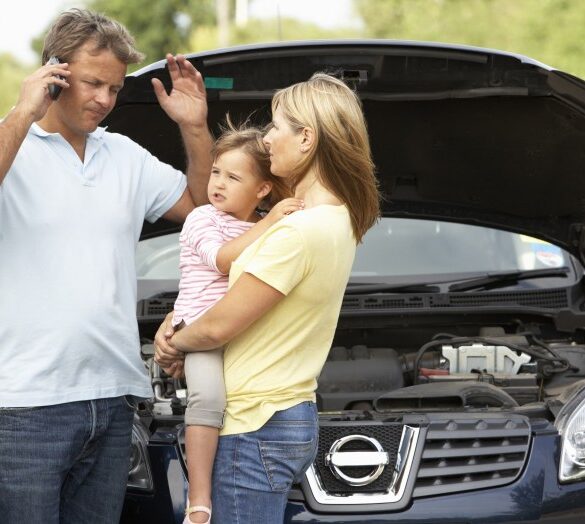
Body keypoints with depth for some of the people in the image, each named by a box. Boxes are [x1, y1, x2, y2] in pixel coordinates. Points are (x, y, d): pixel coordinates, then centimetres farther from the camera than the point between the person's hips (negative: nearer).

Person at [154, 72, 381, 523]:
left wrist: (176, 342, 5)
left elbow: (218, 327, -16)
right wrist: (175, 321, 8)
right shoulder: (338, 221, 9)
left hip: (256, 430, -10)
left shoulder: (298, 232, -21)